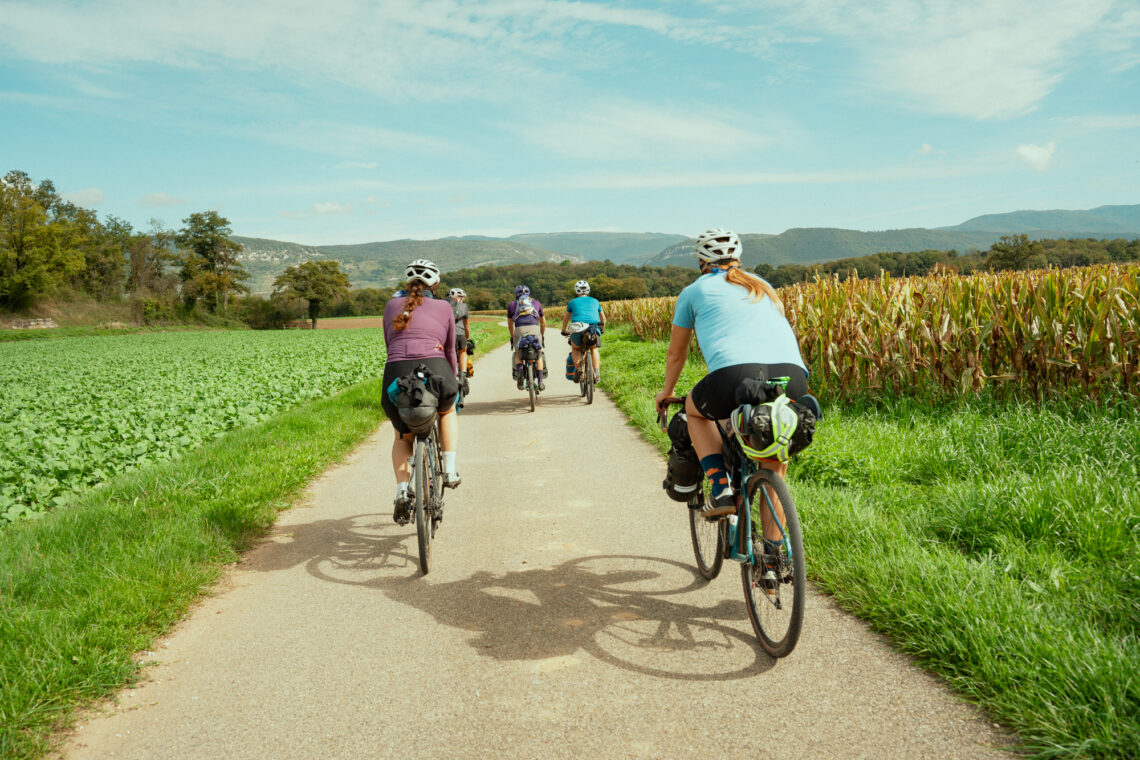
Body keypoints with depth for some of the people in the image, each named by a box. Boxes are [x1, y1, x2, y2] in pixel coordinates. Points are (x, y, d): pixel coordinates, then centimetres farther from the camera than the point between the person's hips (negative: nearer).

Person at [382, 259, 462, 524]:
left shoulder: (391, 305, 23)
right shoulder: (443, 307, 19)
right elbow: (450, 351, 23)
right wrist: (453, 381, 36)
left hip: (397, 371, 1)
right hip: (434, 368, -1)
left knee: (403, 436, 27)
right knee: (448, 410, 35)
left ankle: (402, 492, 7)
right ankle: (450, 471, 22)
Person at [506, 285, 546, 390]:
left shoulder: (511, 305, 26)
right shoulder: (536, 302, 28)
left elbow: (510, 325, 33)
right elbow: (543, 323, 35)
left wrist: (512, 338, 47)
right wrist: (542, 336, 49)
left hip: (519, 330, 0)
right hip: (534, 328, 1)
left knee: (518, 354, 18)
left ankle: (519, 371, -12)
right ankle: (540, 381, 10)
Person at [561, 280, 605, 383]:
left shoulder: (572, 302, 20)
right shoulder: (595, 301, 24)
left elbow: (566, 318, 33)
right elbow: (603, 319, 36)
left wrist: (563, 331, 48)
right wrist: (602, 330, 53)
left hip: (578, 329, -1)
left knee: (575, 348, 27)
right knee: (594, 349, 28)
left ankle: (577, 367, 3)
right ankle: (596, 374, 13)